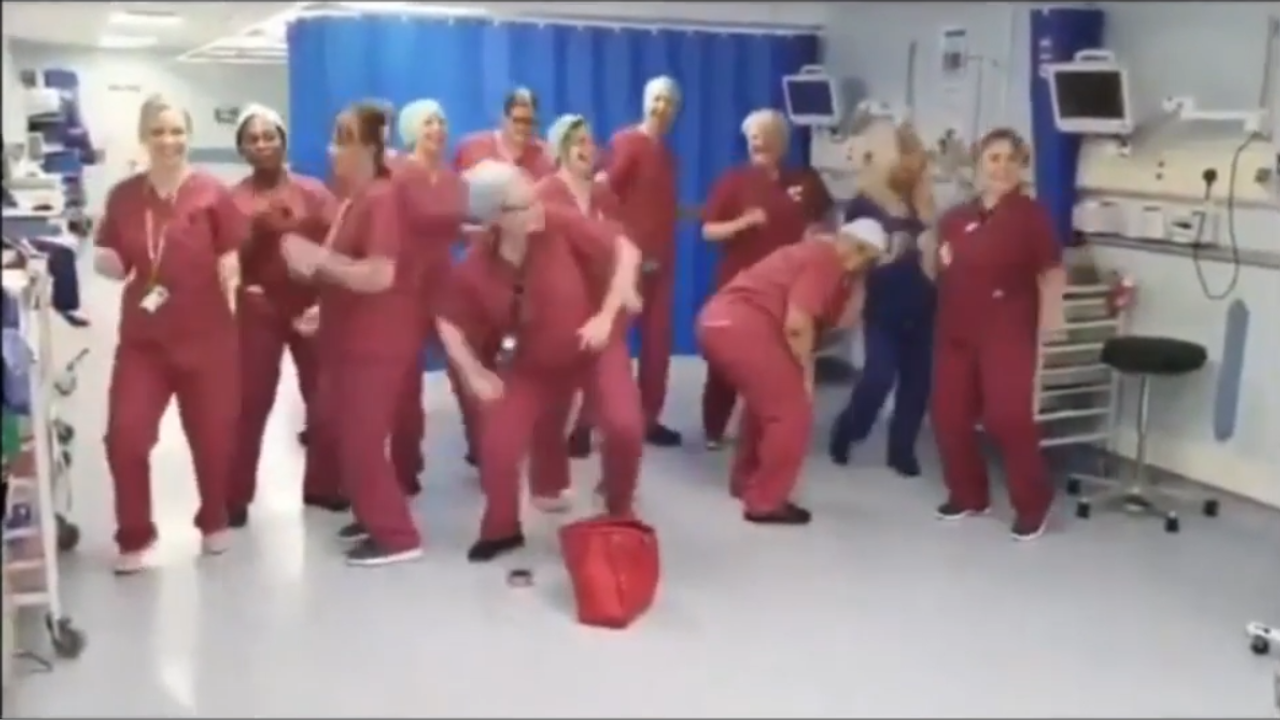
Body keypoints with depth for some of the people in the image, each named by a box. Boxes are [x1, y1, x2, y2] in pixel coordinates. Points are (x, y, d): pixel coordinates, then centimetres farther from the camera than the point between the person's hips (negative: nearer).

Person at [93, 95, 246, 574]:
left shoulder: (211, 193, -6)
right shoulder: (123, 196, 1)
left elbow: (229, 264, -3)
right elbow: (116, 267, 6)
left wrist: (232, 309, -13)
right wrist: (91, 250, -13)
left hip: (206, 337, -2)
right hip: (142, 339, 2)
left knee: (212, 437, 8)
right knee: (124, 436, -4)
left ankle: (214, 522, 34)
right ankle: (134, 537, 17)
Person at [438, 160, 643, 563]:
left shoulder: (557, 223, -24)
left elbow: (626, 250, -18)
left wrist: (607, 315, -24)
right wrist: (474, 372, -15)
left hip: (596, 347, -1)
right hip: (535, 363, 1)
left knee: (625, 427, -22)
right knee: (496, 445, -9)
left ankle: (619, 513, 8)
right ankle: (502, 529, 19)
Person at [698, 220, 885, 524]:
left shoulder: (816, 253, 22)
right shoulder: (824, 260, -8)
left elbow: (837, 318, 21)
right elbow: (797, 325, -17)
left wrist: (855, 285, 14)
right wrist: (806, 372, -4)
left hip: (719, 320, 10)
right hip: (741, 326, -10)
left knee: (770, 400, 29)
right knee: (793, 411, -1)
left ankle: (745, 480, 38)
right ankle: (765, 502, 6)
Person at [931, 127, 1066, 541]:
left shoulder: (1031, 215, -4)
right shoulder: (955, 219, 10)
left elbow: (1052, 273, -6)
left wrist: (1050, 321, -15)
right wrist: (930, 254, 0)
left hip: (1007, 332, -5)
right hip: (956, 331, 6)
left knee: (1008, 417, -10)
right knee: (949, 414, 8)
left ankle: (1032, 503, 6)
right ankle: (968, 494, 25)